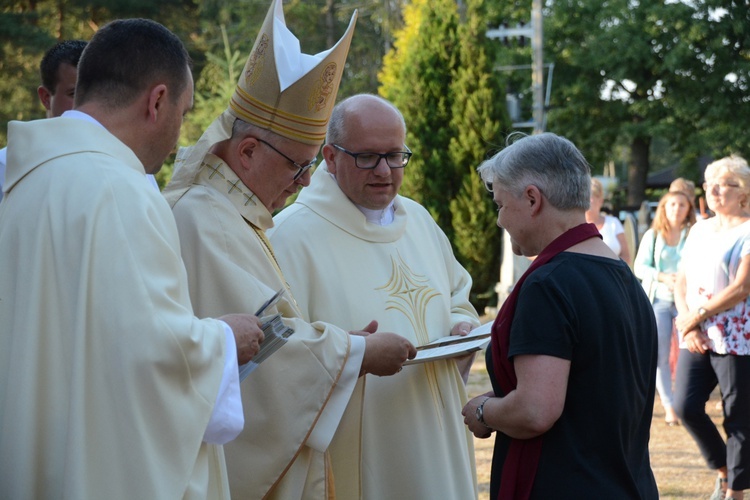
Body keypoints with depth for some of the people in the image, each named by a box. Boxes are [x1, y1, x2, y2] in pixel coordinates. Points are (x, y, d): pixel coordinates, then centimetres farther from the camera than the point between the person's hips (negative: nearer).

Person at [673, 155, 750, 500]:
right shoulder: (699, 230, 14)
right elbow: (682, 282, 12)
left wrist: (697, 316, -12)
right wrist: (688, 324, -4)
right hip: (697, 339, 6)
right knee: (685, 406, -3)